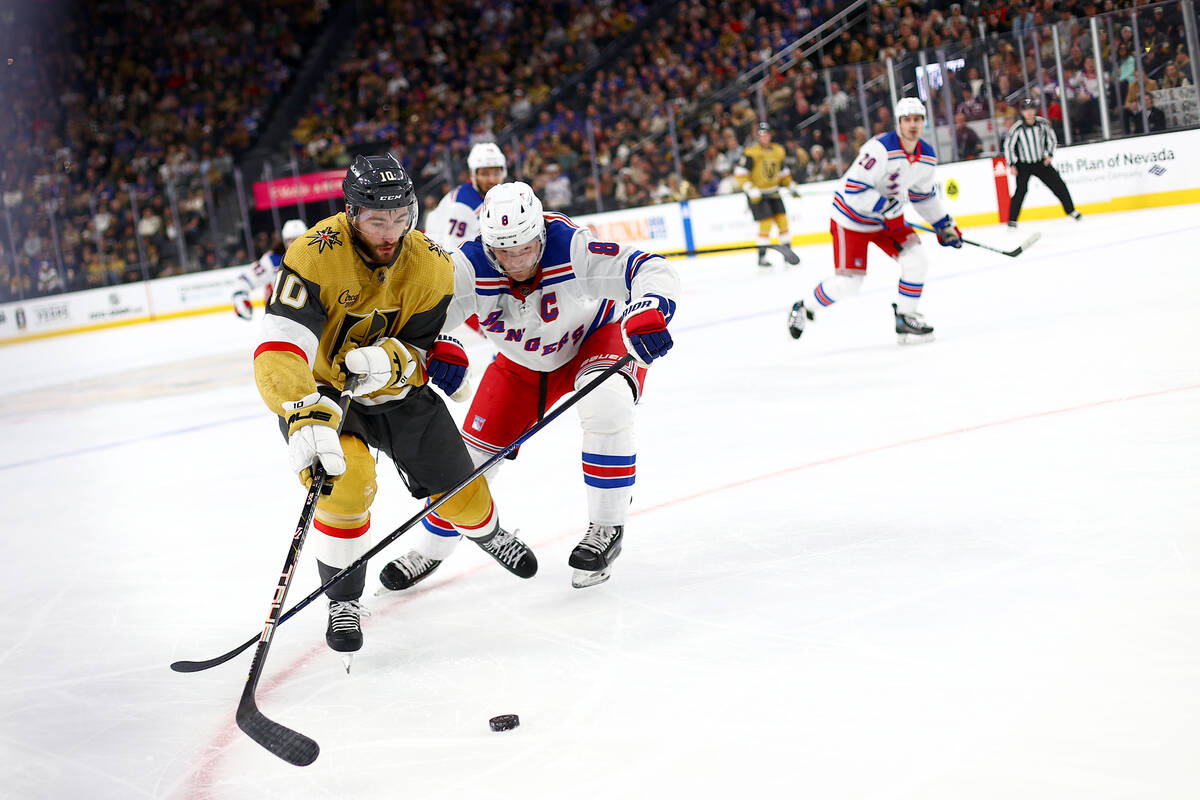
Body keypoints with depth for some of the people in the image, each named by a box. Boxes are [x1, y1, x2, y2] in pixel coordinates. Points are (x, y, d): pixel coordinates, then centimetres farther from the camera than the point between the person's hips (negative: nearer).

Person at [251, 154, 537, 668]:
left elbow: (423, 358, -15)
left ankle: (488, 533, 48)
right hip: (319, 390, -4)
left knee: (459, 489, 8)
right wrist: (306, 419, -55)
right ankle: (343, 601, -6)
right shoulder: (315, 255, -30)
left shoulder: (432, 267, -16)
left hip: (394, 390, 4)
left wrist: (388, 361, -39)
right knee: (347, 479, -29)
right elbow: (278, 353, -39)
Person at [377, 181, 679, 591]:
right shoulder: (470, 268, -30)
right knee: (472, 452, 2)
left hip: (597, 337, -3)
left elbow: (650, 269, -35)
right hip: (522, 363, 3)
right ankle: (430, 548, 29)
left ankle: (606, 528, -15)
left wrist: (649, 312, -55)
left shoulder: (572, 248, -36)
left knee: (606, 405, -35)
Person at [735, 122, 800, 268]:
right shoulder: (752, 152, -14)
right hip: (757, 194, -6)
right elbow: (739, 173, -16)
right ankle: (761, 257, -3)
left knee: (782, 220, 1)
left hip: (773, 193, 6)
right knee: (766, 222, -13)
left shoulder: (778, 151, 6)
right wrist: (751, 190, -23)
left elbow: (783, 171, 21)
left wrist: (791, 187, 17)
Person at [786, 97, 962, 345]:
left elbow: (924, 195, 15)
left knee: (915, 257, -13)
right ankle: (803, 309, 21)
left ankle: (905, 318, 2)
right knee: (847, 282, -4)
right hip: (852, 217, -7)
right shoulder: (881, 149, -28)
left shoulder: (928, 157, -3)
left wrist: (945, 225, 15)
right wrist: (885, 208, -34)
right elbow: (854, 188, -31)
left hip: (887, 219, 7)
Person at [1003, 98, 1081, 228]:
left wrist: (1049, 155, -3)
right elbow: (1008, 145, -10)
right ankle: (1012, 219, -10)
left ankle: (1070, 210, 16)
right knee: (1021, 189, -18)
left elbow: (1052, 139, 7)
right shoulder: (1017, 128, -18)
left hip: (1041, 162, 3)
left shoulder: (1042, 123, -7)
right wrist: (1012, 164, -13)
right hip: (1023, 165, -3)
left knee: (1058, 184, 1)